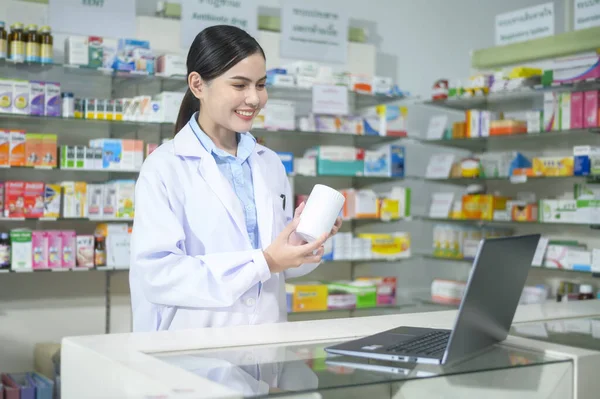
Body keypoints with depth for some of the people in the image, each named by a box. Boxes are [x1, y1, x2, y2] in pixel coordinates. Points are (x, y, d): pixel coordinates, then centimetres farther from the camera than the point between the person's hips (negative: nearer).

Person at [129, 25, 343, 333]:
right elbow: (155, 273, -16)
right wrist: (263, 263, -18)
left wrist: (308, 240, -4)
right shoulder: (164, 167, -6)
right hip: (193, 342, -4)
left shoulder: (270, 164, 10)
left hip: (267, 339, 5)